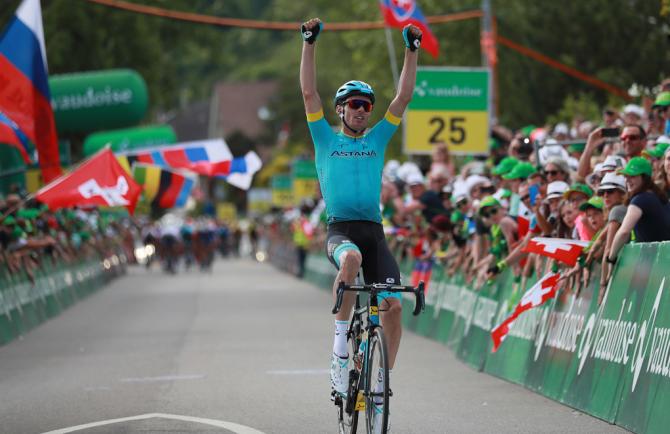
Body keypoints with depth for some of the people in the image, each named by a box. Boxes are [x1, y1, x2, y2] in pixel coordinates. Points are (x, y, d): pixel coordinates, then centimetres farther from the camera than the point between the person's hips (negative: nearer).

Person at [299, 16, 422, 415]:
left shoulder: (378, 139, 17)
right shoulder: (326, 138, 11)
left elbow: (404, 97, 12)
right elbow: (309, 92, 2)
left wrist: (413, 49, 6)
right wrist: (310, 42, -2)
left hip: (374, 231, 3)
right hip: (340, 229, -3)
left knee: (394, 305, -13)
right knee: (351, 258, -39)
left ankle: (382, 383, 0)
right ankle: (340, 348, -27)